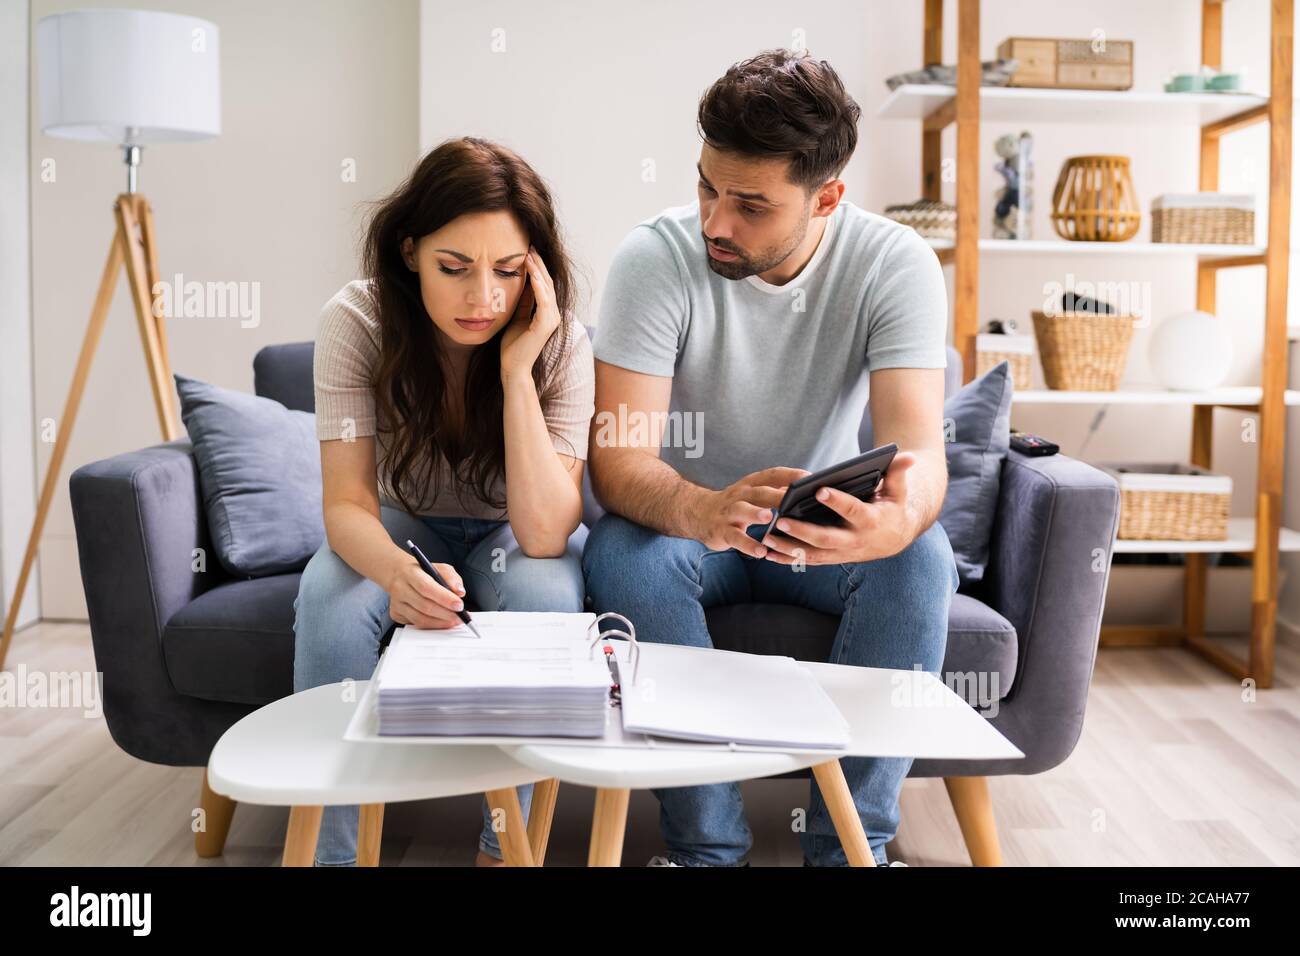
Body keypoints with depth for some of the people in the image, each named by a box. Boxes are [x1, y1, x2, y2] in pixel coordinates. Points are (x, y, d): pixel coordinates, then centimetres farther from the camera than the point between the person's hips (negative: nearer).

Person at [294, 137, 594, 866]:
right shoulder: (357, 321, -22)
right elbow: (347, 504, -25)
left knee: (544, 591, -34)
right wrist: (398, 570, -48)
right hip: (404, 528, 1)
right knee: (331, 596, -31)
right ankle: (334, 848, -13)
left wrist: (517, 369, -38)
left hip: (509, 536, 0)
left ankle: (506, 846, -14)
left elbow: (543, 536, -32)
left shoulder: (560, 343, -23)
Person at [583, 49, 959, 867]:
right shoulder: (656, 258, -21)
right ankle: (707, 844, -17)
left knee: (922, 557, -30)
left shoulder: (895, 264, -18)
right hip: (687, 522, 0)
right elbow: (618, 460, -27)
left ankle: (851, 843, -13)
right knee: (621, 552, -33)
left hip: (829, 526, 1)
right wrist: (702, 511, -51)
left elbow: (921, 447, -28)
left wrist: (903, 513, -54)